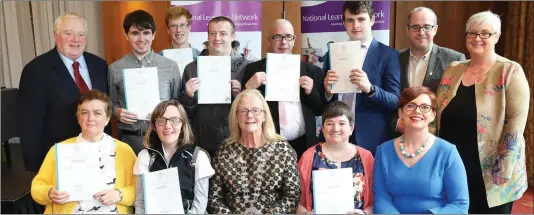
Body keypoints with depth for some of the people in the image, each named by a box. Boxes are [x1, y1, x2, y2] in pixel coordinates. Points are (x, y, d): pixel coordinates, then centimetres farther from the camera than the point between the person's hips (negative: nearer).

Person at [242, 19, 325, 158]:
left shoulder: (311, 71, 6)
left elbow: (322, 110, 9)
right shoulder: (253, 69, 1)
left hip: (302, 146, 2)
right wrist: (249, 88, -17)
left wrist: (311, 92, -8)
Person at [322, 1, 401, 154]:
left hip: (371, 141, -2)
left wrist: (369, 88, -24)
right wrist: (328, 91, -12)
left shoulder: (388, 55, -1)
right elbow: (323, 102, 10)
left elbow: (396, 101, -6)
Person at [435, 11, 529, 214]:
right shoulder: (452, 70, 8)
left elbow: (516, 121, -12)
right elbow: (437, 115, 11)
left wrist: (504, 168, -17)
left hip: (489, 174, -4)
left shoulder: (510, 71, -5)